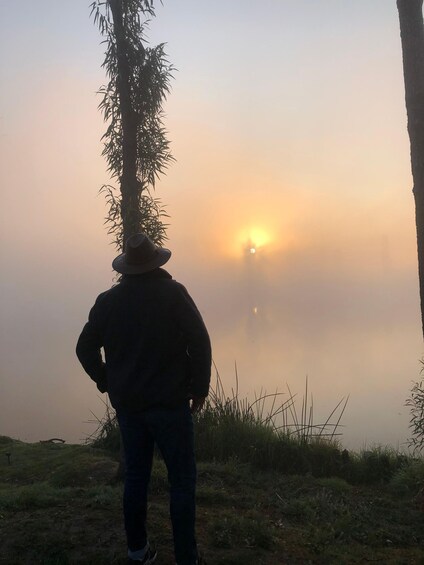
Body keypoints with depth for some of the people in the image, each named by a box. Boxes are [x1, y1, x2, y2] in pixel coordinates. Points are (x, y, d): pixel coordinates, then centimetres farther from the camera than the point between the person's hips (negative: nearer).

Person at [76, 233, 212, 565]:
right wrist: (200, 386, -3)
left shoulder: (109, 300, 1)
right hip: (170, 401, -4)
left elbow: (86, 348, 6)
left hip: (127, 404, 5)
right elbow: (199, 341, -14)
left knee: (136, 475, 18)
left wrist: (106, 382, 18)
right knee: (182, 480, 5)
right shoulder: (173, 292, -10)